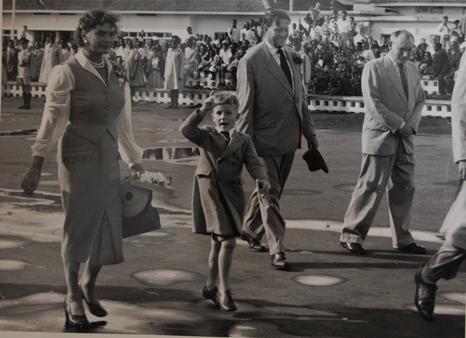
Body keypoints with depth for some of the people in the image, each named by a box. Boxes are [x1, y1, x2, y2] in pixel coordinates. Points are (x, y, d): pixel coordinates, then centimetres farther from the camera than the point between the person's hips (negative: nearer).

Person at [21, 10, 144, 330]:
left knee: (108, 227, 10)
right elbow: (52, 120, -11)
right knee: (78, 228, 4)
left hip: (109, 162, 6)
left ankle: (88, 285, 34)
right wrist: (37, 166, -13)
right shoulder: (67, 73, -10)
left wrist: (135, 162, 18)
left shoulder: (117, 74, 8)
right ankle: (74, 298, 22)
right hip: (78, 160, -6)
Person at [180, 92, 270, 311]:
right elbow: (186, 130, -15)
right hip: (209, 190, -3)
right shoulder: (206, 136, 2)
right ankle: (223, 290, 1)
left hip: (232, 192, 4)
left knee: (219, 242, 13)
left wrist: (262, 179, -24)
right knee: (227, 241, -11)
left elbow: (253, 163, -4)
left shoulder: (243, 141, 7)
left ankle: (211, 286, 29)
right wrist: (202, 112, -24)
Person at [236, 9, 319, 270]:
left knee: (270, 190, 18)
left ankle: (251, 230, 37)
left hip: (289, 137, 6)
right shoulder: (251, 60, -10)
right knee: (270, 194, -2)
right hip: (266, 138, -6)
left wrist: (310, 131, 12)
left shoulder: (292, 56, 9)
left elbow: (300, 97, 14)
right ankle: (278, 250, 3)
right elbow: (245, 103, -10)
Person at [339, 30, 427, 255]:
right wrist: (398, 124, -14)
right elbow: (372, 103, -14)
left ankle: (402, 239, 18)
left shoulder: (412, 69, 14)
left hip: (404, 138, 7)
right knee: (372, 186, -7)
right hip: (380, 135, -6)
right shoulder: (374, 68, -6)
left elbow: (419, 100, 16)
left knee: (404, 188, 8)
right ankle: (352, 234, 2)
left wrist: (411, 124, -2)